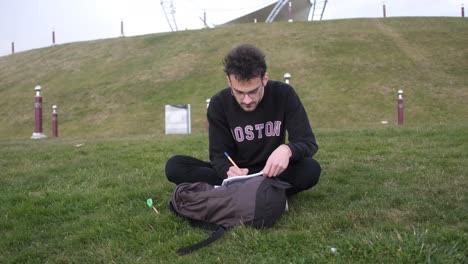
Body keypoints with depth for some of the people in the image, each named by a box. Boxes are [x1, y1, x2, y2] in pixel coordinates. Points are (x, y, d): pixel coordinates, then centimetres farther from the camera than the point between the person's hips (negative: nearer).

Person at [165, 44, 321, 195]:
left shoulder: (283, 94, -14)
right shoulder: (219, 104, -11)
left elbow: (308, 142, -15)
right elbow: (219, 154, -11)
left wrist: (287, 149, -40)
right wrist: (229, 171, -36)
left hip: (272, 173, -1)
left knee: (311, 169, -33)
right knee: (174, 166, -22)